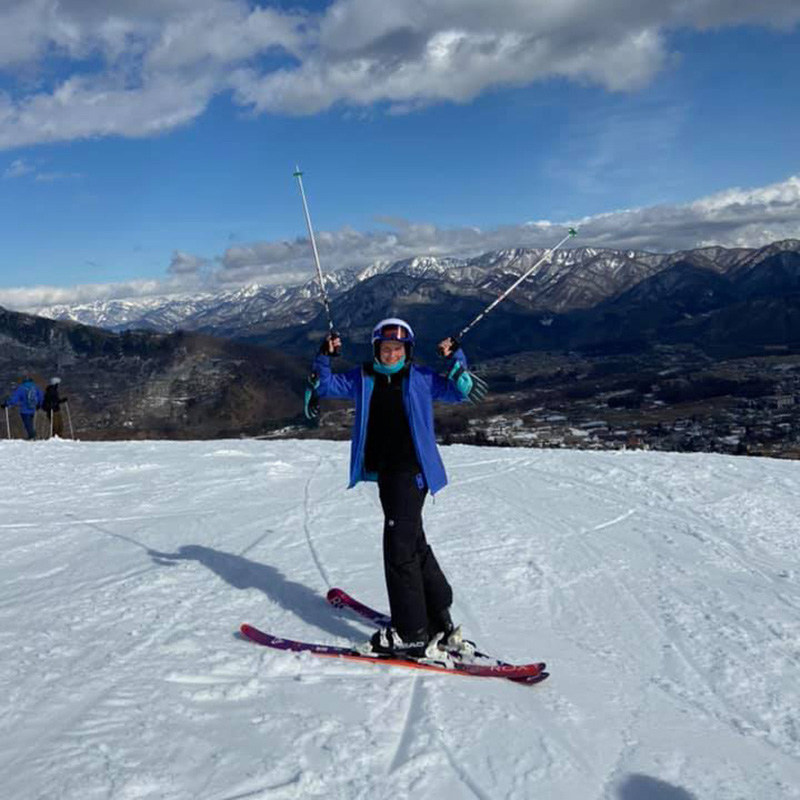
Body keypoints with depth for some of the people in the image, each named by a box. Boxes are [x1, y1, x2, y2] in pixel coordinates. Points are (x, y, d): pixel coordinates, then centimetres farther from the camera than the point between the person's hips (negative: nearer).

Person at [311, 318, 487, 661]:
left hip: (411, 472, -6)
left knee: (399, 547, -9)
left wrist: (456, 360, -10)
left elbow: (458, 392, 2)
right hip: (384, 472, 6)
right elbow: (327, 386, 12)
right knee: (414, 544, 15)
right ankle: (440, 623, 28)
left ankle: (411, 635, -2)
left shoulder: (420, 378, 0)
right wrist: (324, 357, -2)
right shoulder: (362, 378, 9)